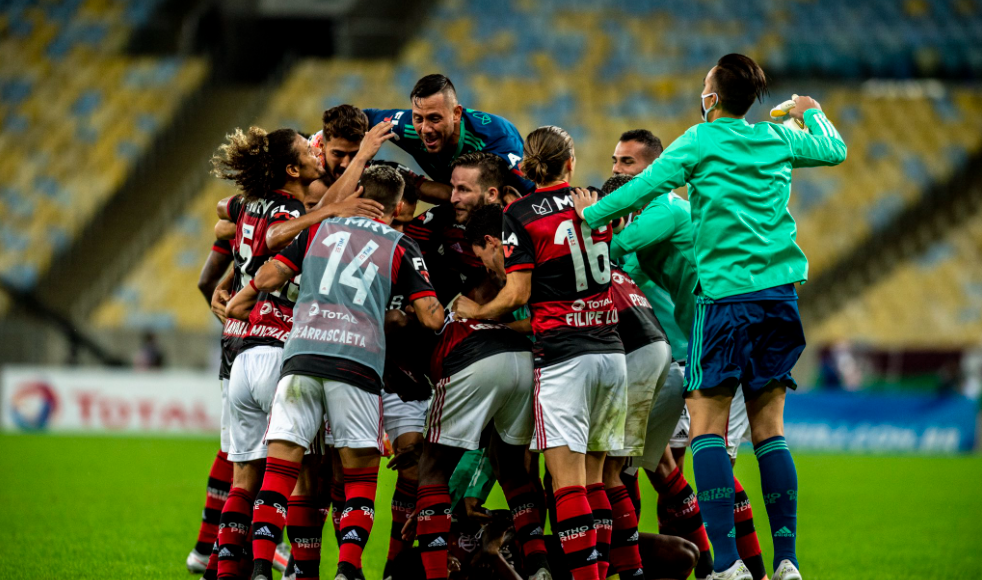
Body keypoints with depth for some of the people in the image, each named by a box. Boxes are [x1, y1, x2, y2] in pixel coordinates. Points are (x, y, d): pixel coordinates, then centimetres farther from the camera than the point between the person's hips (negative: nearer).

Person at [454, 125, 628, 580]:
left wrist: (476, 311, 10)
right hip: (611, 350, 5)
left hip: (562, 355, -5)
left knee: (567, 478, -9)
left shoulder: (520, 214, -3)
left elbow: (518, 293, -6)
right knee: (593, 476, 12)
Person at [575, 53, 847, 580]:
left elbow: (645, 188, -8)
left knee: (707, 425, -3)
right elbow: (834, 150, 29)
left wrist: (592, 215, 8)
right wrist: (811, 113, 49)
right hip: (780, 294, 5)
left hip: (725, 294, -5)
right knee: (769, 428, 8)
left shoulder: (702, 141, -4)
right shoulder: (778, 140, 11)